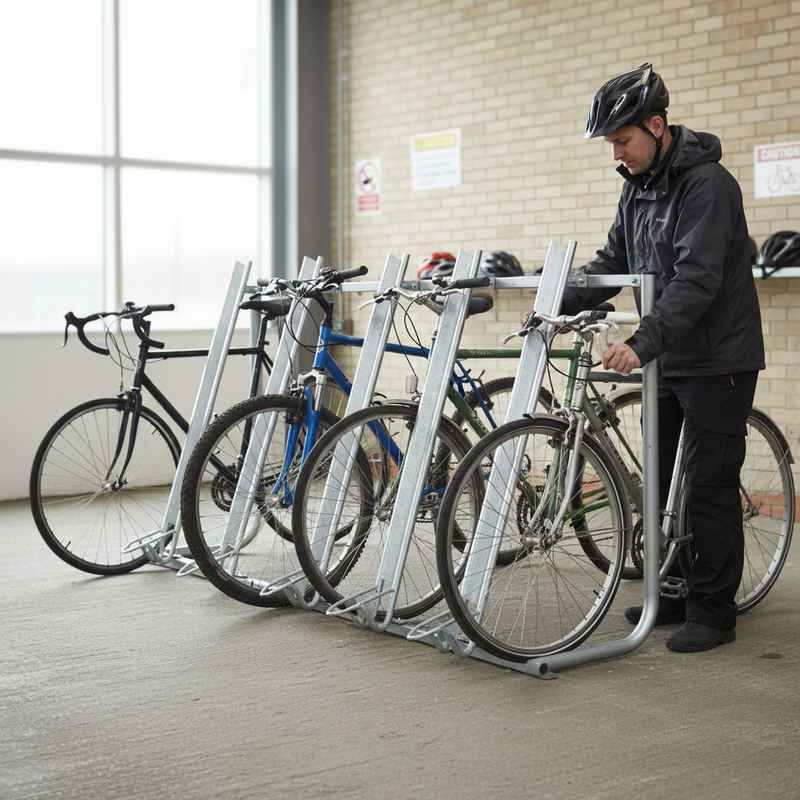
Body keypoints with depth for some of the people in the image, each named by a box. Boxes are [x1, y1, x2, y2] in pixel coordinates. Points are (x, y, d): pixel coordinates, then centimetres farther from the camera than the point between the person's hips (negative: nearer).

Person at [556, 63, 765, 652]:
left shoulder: (707, 182, -18)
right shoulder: (639, 186, 9)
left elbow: (697, 278, -28)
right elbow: (613, 263, 13)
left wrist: (643, 343, -37)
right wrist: (557, 304, -1)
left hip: (718, 361, -8)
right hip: (669, 360, 9)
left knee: (709, 488, -3)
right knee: (659, 482, 13)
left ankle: (713, 612, 8)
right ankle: (675, 593, 26)